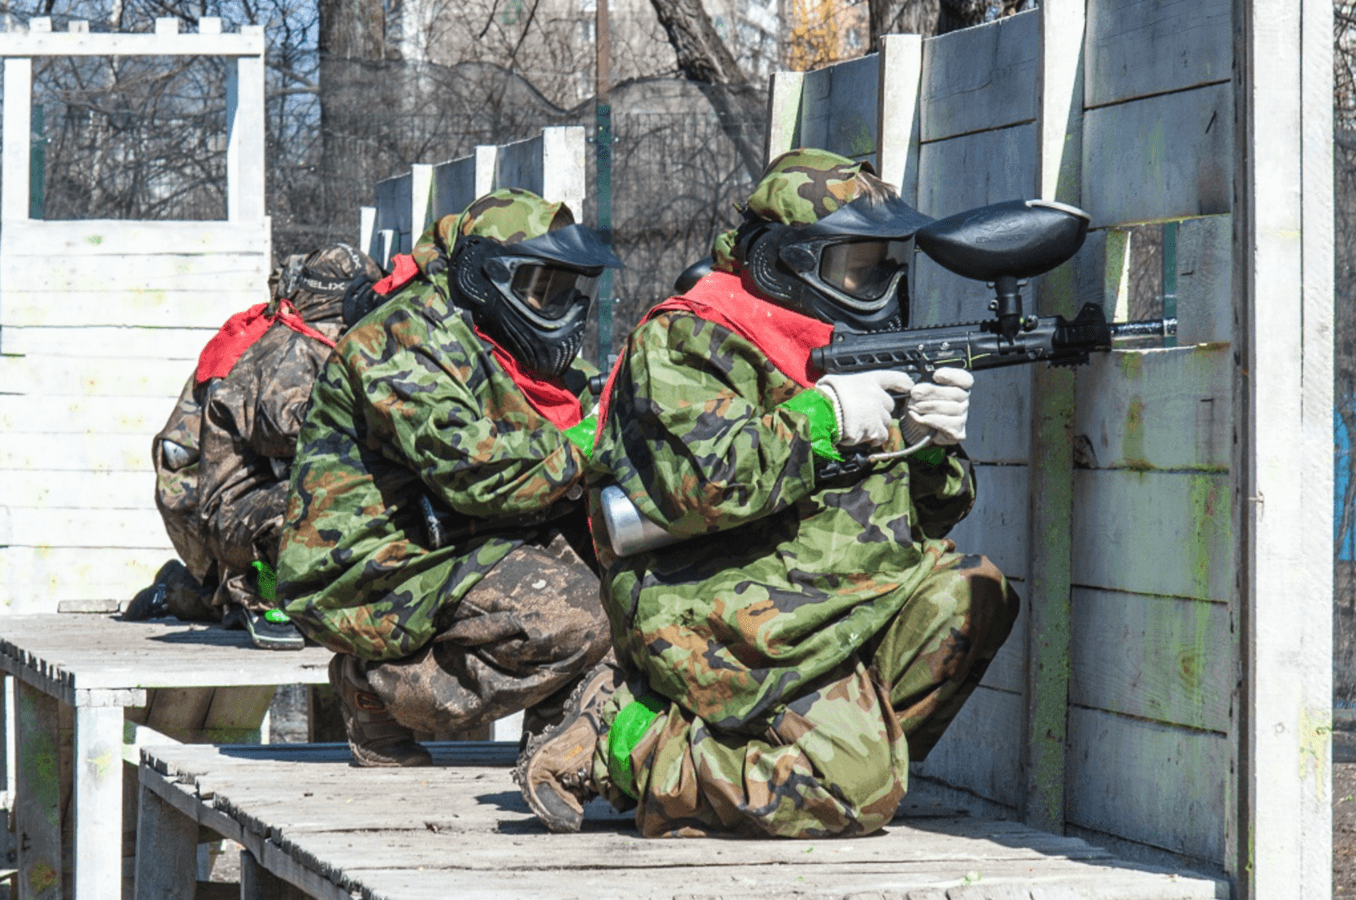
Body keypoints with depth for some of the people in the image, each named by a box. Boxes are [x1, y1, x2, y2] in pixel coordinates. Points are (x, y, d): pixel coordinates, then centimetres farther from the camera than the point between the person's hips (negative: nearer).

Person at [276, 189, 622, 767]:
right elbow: (469, 468, -26)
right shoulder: (409, 336, -14)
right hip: (372, 578, -9)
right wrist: (585, 451, -17)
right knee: (574, 616, -25)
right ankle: (382, 687, -9)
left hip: (456, 549, 9)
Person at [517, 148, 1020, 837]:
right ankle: (621, 745, -7)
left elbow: (926, 515, 20)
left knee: (970, 594, -8)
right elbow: (702, 483, -25)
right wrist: (822, 416, -16)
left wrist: (926, 442, -2)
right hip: (720, 618, -9)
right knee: (853, 792, -23)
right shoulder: (683, 342, -7)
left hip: (830, 608, 9)